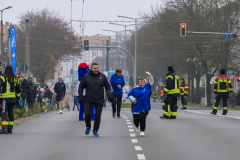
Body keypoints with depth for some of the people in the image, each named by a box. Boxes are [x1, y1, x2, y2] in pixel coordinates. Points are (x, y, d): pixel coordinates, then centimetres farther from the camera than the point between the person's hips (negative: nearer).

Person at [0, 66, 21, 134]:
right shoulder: (15, 78, 13)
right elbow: (18, 90, 20)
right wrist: (18, 98, 28)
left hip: (6, 97, -5)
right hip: (13, 98, 5)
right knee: (11, 112, 11)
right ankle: (10, 128, 13)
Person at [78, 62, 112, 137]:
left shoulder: (102, 76, 2)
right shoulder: (86, 77, -1)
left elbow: (108, 86, 9)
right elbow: (81, 87, 7)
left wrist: (109, 95, -4)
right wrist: (80, 96, -3)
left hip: (99, 100, 1)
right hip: (89, 100, -1)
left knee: (98, 115, 1)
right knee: (87, 114, -7)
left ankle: (95, 130, 14)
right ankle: (88, 127, 20)